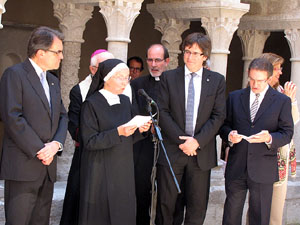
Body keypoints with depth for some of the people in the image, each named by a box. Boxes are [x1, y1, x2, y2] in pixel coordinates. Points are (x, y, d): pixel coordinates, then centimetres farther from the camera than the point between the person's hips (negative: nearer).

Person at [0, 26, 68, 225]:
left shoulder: (53, 81, 19)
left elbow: (62, 116, 16)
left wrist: (56, 143, -4)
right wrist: (39, 150, -15)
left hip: (47, 166, 8)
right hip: (23, 166, -8)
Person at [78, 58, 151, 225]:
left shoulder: (125, 101, 9)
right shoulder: (92, 104, -10)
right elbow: (89, 141, -15)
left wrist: (139, 130, -7)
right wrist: (118, 132, -25)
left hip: (123, 171, 6)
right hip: (100, 172, -6)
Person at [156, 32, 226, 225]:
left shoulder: (217, 81, 5)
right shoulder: (169, 77, 4)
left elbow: (219, 116, 0)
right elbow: (162, 112, -2)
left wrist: (197, 141, -12)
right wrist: (181, 139, -12)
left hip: (201, 152, 1)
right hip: (172, 151, 0)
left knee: (197, 208, 5)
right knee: (165, 204, 4)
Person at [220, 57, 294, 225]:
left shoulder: (282, 101, 2)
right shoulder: (235, 97, 9)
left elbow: (287, 133, -1)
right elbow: (224, 125, 11)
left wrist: (269, 138, -21)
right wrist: (229, 135, -13)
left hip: (263, 169, -2)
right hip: (236, 167, 2)